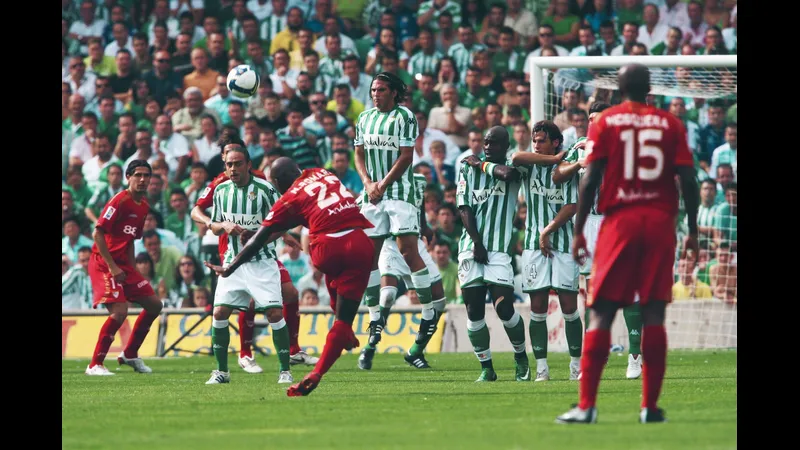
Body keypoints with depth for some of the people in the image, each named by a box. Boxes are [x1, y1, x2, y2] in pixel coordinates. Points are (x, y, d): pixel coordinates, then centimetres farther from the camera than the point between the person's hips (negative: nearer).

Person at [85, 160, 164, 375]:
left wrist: (131, 269, 12)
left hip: (122, 264, 9)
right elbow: (98, 233, -20)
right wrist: (112, 267, -21)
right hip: (103, 263, -9)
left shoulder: (144, 206, 12)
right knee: (119, 311, -21)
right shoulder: (120, 201, -15)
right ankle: (95, 365, -13)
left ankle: (130, 354, 23)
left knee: (154, 305, 10)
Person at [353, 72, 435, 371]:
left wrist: (384, 184, -12)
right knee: (369, 255, 2)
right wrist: (368, 183, -3)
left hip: (400, 192, -6)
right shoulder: (364, 119, 14)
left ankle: (429, 312, 0)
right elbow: (359, 155, 14)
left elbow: (406, 157, -9)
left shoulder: (404, 117, -5)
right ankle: (375, 321, 9)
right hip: (373, 194, 6)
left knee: (409, 252, -12)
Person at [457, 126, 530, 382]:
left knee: (504, 308, -12)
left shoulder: (512, 169, 5)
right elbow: (465, 208, 4)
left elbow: (508, 173, -22)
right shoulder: (468, 170, 11)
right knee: (474, 311, 0)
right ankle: (486, 368, 10)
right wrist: (476, 242, -6)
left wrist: (482, 164, -6)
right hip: (471, 246, 3)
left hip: (499, 249, -3)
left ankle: (521, 358, 10)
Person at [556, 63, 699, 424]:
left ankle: (586, 405, -8)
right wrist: (693, 230, 9)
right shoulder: (670, 124, 7)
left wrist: (578, 231, 1)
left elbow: (590, 180, -3)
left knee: (601, 313, -1)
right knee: (654, 314, 2)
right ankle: (650, 406, -1)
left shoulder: (605, 122, 3)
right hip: (661, 220, 1)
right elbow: (688, 180, 1)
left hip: (619, 219, -1)